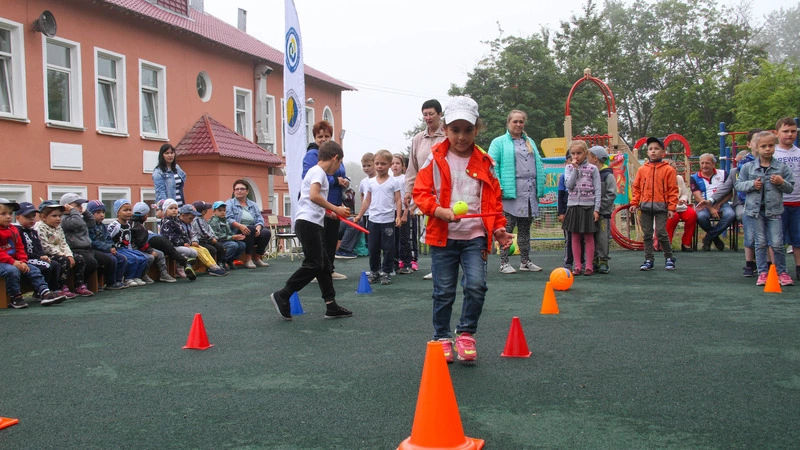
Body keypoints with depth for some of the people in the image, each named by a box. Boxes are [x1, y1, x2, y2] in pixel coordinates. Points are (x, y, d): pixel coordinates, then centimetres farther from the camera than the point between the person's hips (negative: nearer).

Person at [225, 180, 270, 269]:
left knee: (266, 233, -23)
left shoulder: (253, 205, 21)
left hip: (253, 235, 4)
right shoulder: (229, 203, 8)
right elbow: (228, 219, -9)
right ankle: (248, 259, -29)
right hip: (236, 233, -4)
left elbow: (260, 220, 8)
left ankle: (257, 258, -5)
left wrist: (258, 228, -16)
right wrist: (240, 226, -27)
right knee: (251, 228, -34)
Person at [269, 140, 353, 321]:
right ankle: (282, 296, -4)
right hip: (308, 223, -11)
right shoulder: (318, 171, -8)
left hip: (312, 223, 11)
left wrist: (331, 211, 21)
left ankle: (331, 306, 11)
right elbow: (314, 196, -24)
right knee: (313, 264, -10)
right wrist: (335, 208, -17)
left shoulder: (316, 171, 22)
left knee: (324, 264, 9)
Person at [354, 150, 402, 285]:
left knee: (388, 248, 2)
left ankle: (386, 272, 12)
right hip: (373, 220, 3)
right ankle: (374, 272, 20)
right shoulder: (371, 182, 8)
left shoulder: (393, 182, -2)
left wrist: (398, 216, -12)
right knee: (373, 248, 9)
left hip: (388, 220, -3)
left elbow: (398, 200, -3)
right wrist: (359, 215, 13)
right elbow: (367, 200, 15)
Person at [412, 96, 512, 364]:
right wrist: (441, 211, -19)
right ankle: (442, 338, 24)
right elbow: (421, 193, -4)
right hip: (443, 237, -1)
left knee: (476, 286, -13)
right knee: (443, 291, 5)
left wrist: (499, 228, 1)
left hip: (475, 236, 1)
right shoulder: (436, 159, 0)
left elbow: (494, 199, 12)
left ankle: (466, 333, 9)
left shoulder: (484, 163, 7)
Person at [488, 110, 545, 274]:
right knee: (507, 228, -2)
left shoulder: (530, 142, 20)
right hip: (510, 193, -6)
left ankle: (525, 262, 19)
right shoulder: (499, 142, 2)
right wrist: (498, 187, -16)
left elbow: (538, 165, 20)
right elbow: (492, 165, -7)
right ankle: (504, 263, 4)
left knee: (525, 229, 12)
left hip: (530, 193, 6)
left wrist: (540, 188, 10)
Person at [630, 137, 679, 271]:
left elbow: (673, 190, -2)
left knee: (661, 233, -6)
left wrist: (671, 207, -7)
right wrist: (634, 203, 4)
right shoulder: (642, 169, 7)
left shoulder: (668, 170, -2)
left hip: (661, 206, -4)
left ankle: (669, 258, 11)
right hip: (645, 206, 4)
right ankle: (648, 260, 16)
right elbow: (636, 188, 11)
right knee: (647, 234, 8)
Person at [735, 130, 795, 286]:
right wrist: (752, 184, -11)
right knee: (760, 243, 6)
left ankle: (782, 272, 13)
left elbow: (790, 188, 7)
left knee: (777, 243, -1)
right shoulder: (748, 167, 2)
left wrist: (782, 183, -13)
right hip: (754, 209, 0)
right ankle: (762, 273, 13)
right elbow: (739, 184, 6)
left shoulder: (782, 167, 3)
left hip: (774, 210, 0)